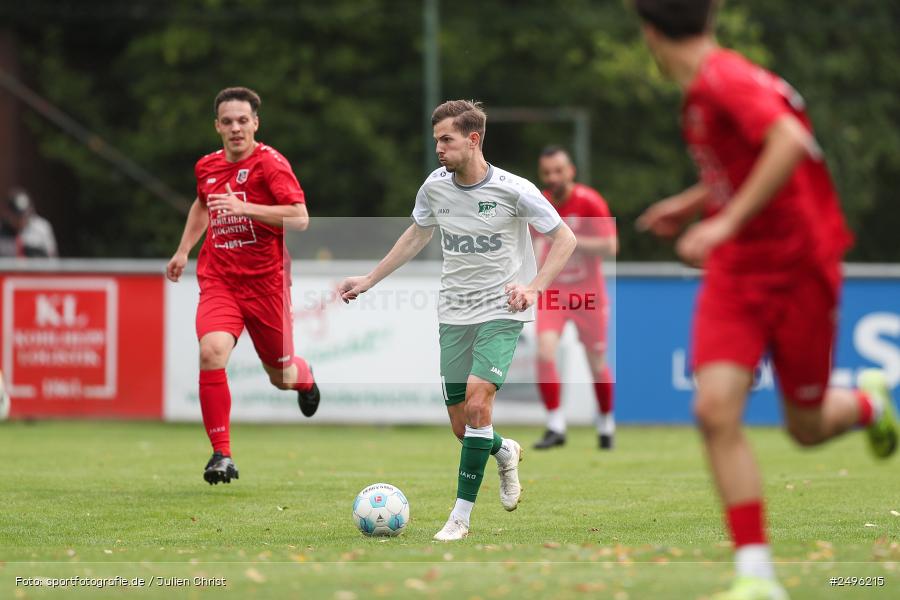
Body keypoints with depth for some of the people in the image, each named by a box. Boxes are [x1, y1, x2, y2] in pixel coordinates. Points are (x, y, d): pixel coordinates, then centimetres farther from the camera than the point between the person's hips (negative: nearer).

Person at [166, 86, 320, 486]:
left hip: (266, 282, -3)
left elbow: (300, 218, -21)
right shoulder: (207, 167, 7)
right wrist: (184, 250, 25)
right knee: (211, 352, -25)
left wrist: (244, 207, -27)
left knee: (281, 376, 10)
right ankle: (221, 455, -18)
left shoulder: (270, 164, -11)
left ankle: (304, 378, 52)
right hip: (218, 280, 3)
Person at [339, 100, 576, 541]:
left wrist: (534, 288, -16)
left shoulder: (514, 190, -13)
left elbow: (564, 239, -3)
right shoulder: (434, 188, 0)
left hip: (501, 312, -4)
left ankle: (460, 516, -14)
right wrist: (368, 281, 18)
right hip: (454, 314, 4)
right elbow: (416, 237, 19)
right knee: (462, 426, 2)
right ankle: (506, 452, 38)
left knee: (477, 403, -22)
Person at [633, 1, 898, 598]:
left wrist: (727, 221, -36)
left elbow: (790, 143, -37)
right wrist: (693, 203, 22)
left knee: (806, 428, 7)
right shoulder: (702, 91, 7)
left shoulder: (727, 80, -21)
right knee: (716, 410, -13)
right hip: (734, 275, 7)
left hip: (798, 272, -7)